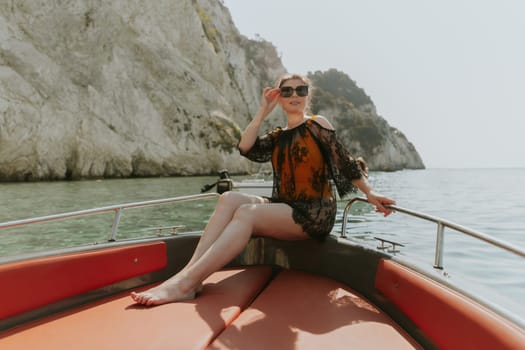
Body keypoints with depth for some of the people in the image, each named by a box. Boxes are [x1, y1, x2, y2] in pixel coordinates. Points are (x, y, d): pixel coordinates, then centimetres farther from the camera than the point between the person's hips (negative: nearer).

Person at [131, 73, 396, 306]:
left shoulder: (317, 124, 2)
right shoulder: (277, 138, 16)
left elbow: (345, 163, 3)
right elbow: (246, 148, -2)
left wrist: (369, 194, 1)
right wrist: (263, 112, 0)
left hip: (314, 215, -6)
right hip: (284, 208, 6)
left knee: (246, 212, -28)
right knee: (229, 199, -15)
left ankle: (185, 283, -37)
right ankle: (192, 269, -30)